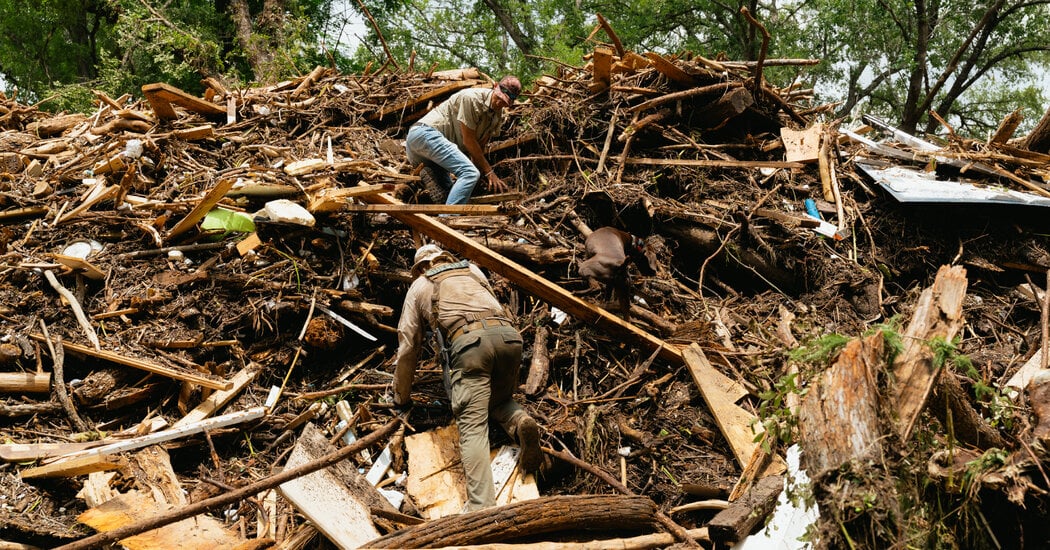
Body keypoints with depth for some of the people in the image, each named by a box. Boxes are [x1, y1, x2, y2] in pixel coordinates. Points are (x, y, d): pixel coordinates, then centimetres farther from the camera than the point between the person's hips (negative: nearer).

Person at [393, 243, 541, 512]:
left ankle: (481, 507, -27)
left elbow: (407, 344, 28)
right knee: (499, 399, 27)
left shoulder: (419, 286, 28)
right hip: (508, 334, 4)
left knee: (472, 426, -9)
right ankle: (520, 422, -8)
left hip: (468, 341, -3)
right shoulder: (473, 270, 37)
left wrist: (402, 397, 38)